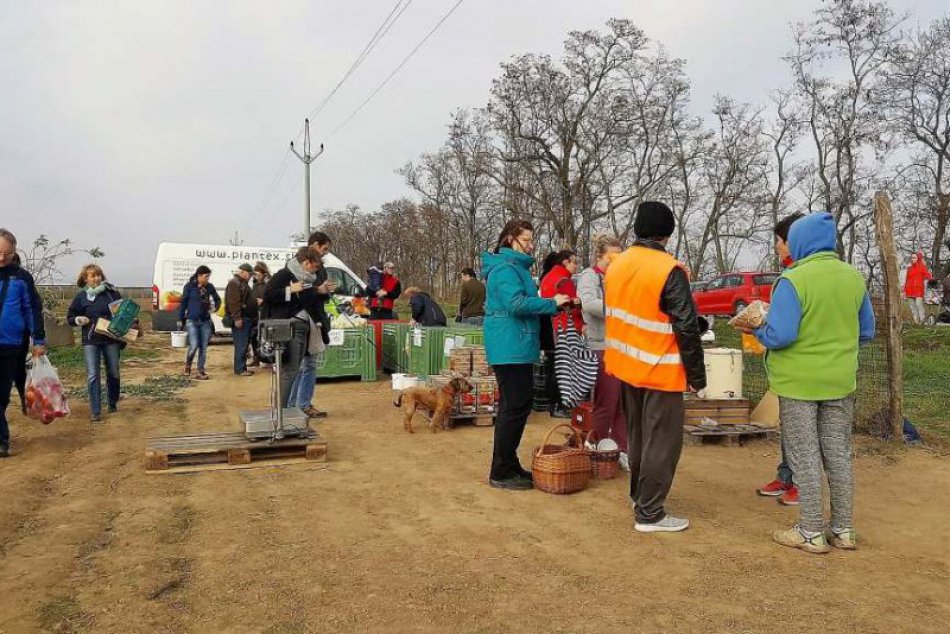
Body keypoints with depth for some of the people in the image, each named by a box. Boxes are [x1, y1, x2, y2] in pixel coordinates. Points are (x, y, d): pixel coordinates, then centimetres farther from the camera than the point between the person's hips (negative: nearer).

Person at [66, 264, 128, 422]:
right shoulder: (81, 297, 3)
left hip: (111, 339, 1)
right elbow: (70, 318, 10)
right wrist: (78, 319, -10)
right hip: (90, 341, 0)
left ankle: (112, 403, 31)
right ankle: (95, 411, 0)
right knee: (92, 376, -5)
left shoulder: (112, 293, 2)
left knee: (114, 374, 9)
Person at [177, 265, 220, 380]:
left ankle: (200, 371, 14)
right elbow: (183, 303, 0)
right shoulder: (189, 286, -5)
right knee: (194, 346, -10)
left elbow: (217, 299, 19)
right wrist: (180, 319, 1)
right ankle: (187, 365, 19)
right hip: (192, 321, -3)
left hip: (206, 321, 3)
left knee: (203, 347, 5)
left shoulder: (209, 287, 4)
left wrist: (215, 308, -1)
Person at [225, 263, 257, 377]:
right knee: (241, 345, -9)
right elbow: (233, 302, -20)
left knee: (245, 344, 12)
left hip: (246, 318, 10)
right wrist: (237, 318, -24)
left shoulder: (243, 283, 21)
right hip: (240, 319, -10)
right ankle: (239, 369, -6)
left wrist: (256, 302, 14)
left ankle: (242, 367, 18)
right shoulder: (234, 283, -12)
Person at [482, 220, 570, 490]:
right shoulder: (506, 268, -14)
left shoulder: (516, 266, 19)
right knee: (515, 407, -7)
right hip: (511, 348, -11)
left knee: (514, 406, 15)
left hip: (515, 348, 11)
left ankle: (509, 465, 24)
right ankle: (501, 473, 2)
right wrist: (552, 303, -16)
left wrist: (549, 304, 11)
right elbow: (517, 304, -24)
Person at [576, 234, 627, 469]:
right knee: (605, 404, 0)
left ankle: (622, 450, 18)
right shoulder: (589, 276, -3)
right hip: (601, 348, -6)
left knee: (624, 404, 9)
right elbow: (589, 304, -22)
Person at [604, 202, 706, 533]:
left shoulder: (616, 265, 5)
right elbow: (687, 327, -17)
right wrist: (697, 374, -9)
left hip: (625, 366, 8)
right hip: (659, 370, -7)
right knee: (662, 442, 2)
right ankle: (649, 514, 7)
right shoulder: (669, 270, -18)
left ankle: (639, 494, 35)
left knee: (637, 435, 21)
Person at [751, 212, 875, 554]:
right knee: (838, 455, 15)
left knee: (805, 458, 5)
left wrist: (757, 330, -3)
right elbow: (866, 332, 9)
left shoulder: (793, 280, -18)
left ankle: (812, 533, 13)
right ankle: (844, 530, 25)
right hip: (840, 382, 6)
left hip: (798, 382, -5)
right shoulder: (854, 277, 1)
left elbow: (779, 336, -22)